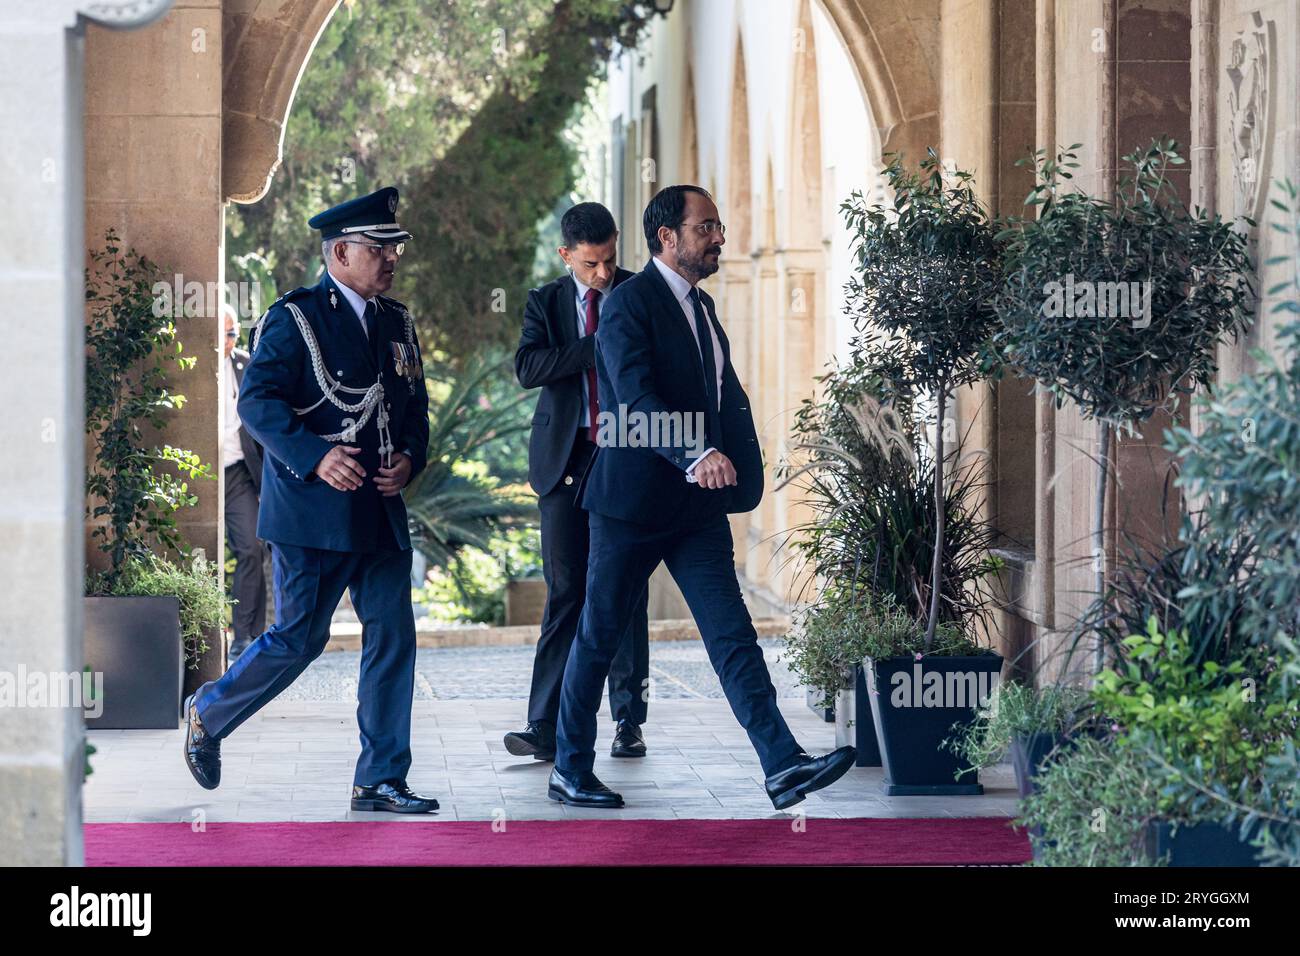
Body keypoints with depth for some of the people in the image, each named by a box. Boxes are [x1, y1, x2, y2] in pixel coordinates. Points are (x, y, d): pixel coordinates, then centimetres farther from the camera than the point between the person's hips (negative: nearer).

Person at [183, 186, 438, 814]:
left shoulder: (398, 324, 15)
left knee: (393, 638, 0)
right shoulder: (294, 319, -6)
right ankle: (208, 715, 23)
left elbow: (414, 405, 18)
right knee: (299, 639, -2)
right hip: (311, 512, -6)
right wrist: (316, 456, -25)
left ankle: (381, 779, 6)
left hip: (381, 510, 6)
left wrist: (409, 458, -2)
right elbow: (256, 401, -13)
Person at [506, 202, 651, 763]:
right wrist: (599, 348, -17)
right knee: (565, 592, 0)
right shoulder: (546, 302, 8)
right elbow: (527, 368, -8)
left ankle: (628, 721, 11)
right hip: (566, 459, 1)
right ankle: (546, 727, -1)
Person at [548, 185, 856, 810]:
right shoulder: (630, 302, -12)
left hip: (699, 505, 7)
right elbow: (636, 397, -25)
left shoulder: (701, 306, 16)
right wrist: (697, 455, -37)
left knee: (733, 635, -3)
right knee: (598, 636, 5)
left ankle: (783, 766, -12)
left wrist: (735, 464, 15)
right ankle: (569, 771, 16)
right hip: (634, 499, -7)